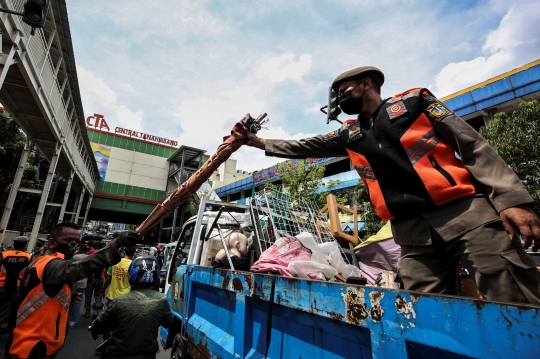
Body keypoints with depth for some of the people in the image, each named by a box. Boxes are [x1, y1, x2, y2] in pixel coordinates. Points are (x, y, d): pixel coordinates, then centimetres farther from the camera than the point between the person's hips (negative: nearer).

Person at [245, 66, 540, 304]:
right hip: (411, 231, 3)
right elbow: (303, 148, 25)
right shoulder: (349, 135, 18)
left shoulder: (413, 101, 8)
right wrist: (259, 142, 23)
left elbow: (474, 147, 3)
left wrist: (512, 199, -7)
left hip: (465, 211, -3)